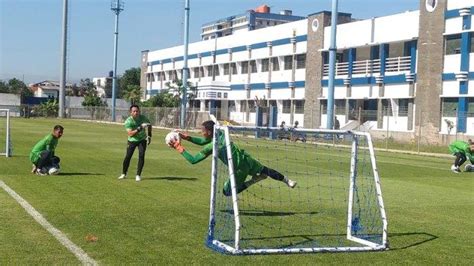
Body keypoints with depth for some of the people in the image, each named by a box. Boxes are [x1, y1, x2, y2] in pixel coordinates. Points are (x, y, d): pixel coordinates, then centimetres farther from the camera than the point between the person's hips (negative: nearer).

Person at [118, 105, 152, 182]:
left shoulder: (143, 118, -15)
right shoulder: (128, 121, -23)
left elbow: (149, 125, 6)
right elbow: (130, 133, -31)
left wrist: (149, 135, 2)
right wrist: (139, 129, -40)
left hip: (142, 140, 1)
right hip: (132, 141, -1)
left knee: (141, 156, -12)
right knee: (128, 156, -4)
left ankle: (138, 175, -3)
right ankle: (124, 174, 15)